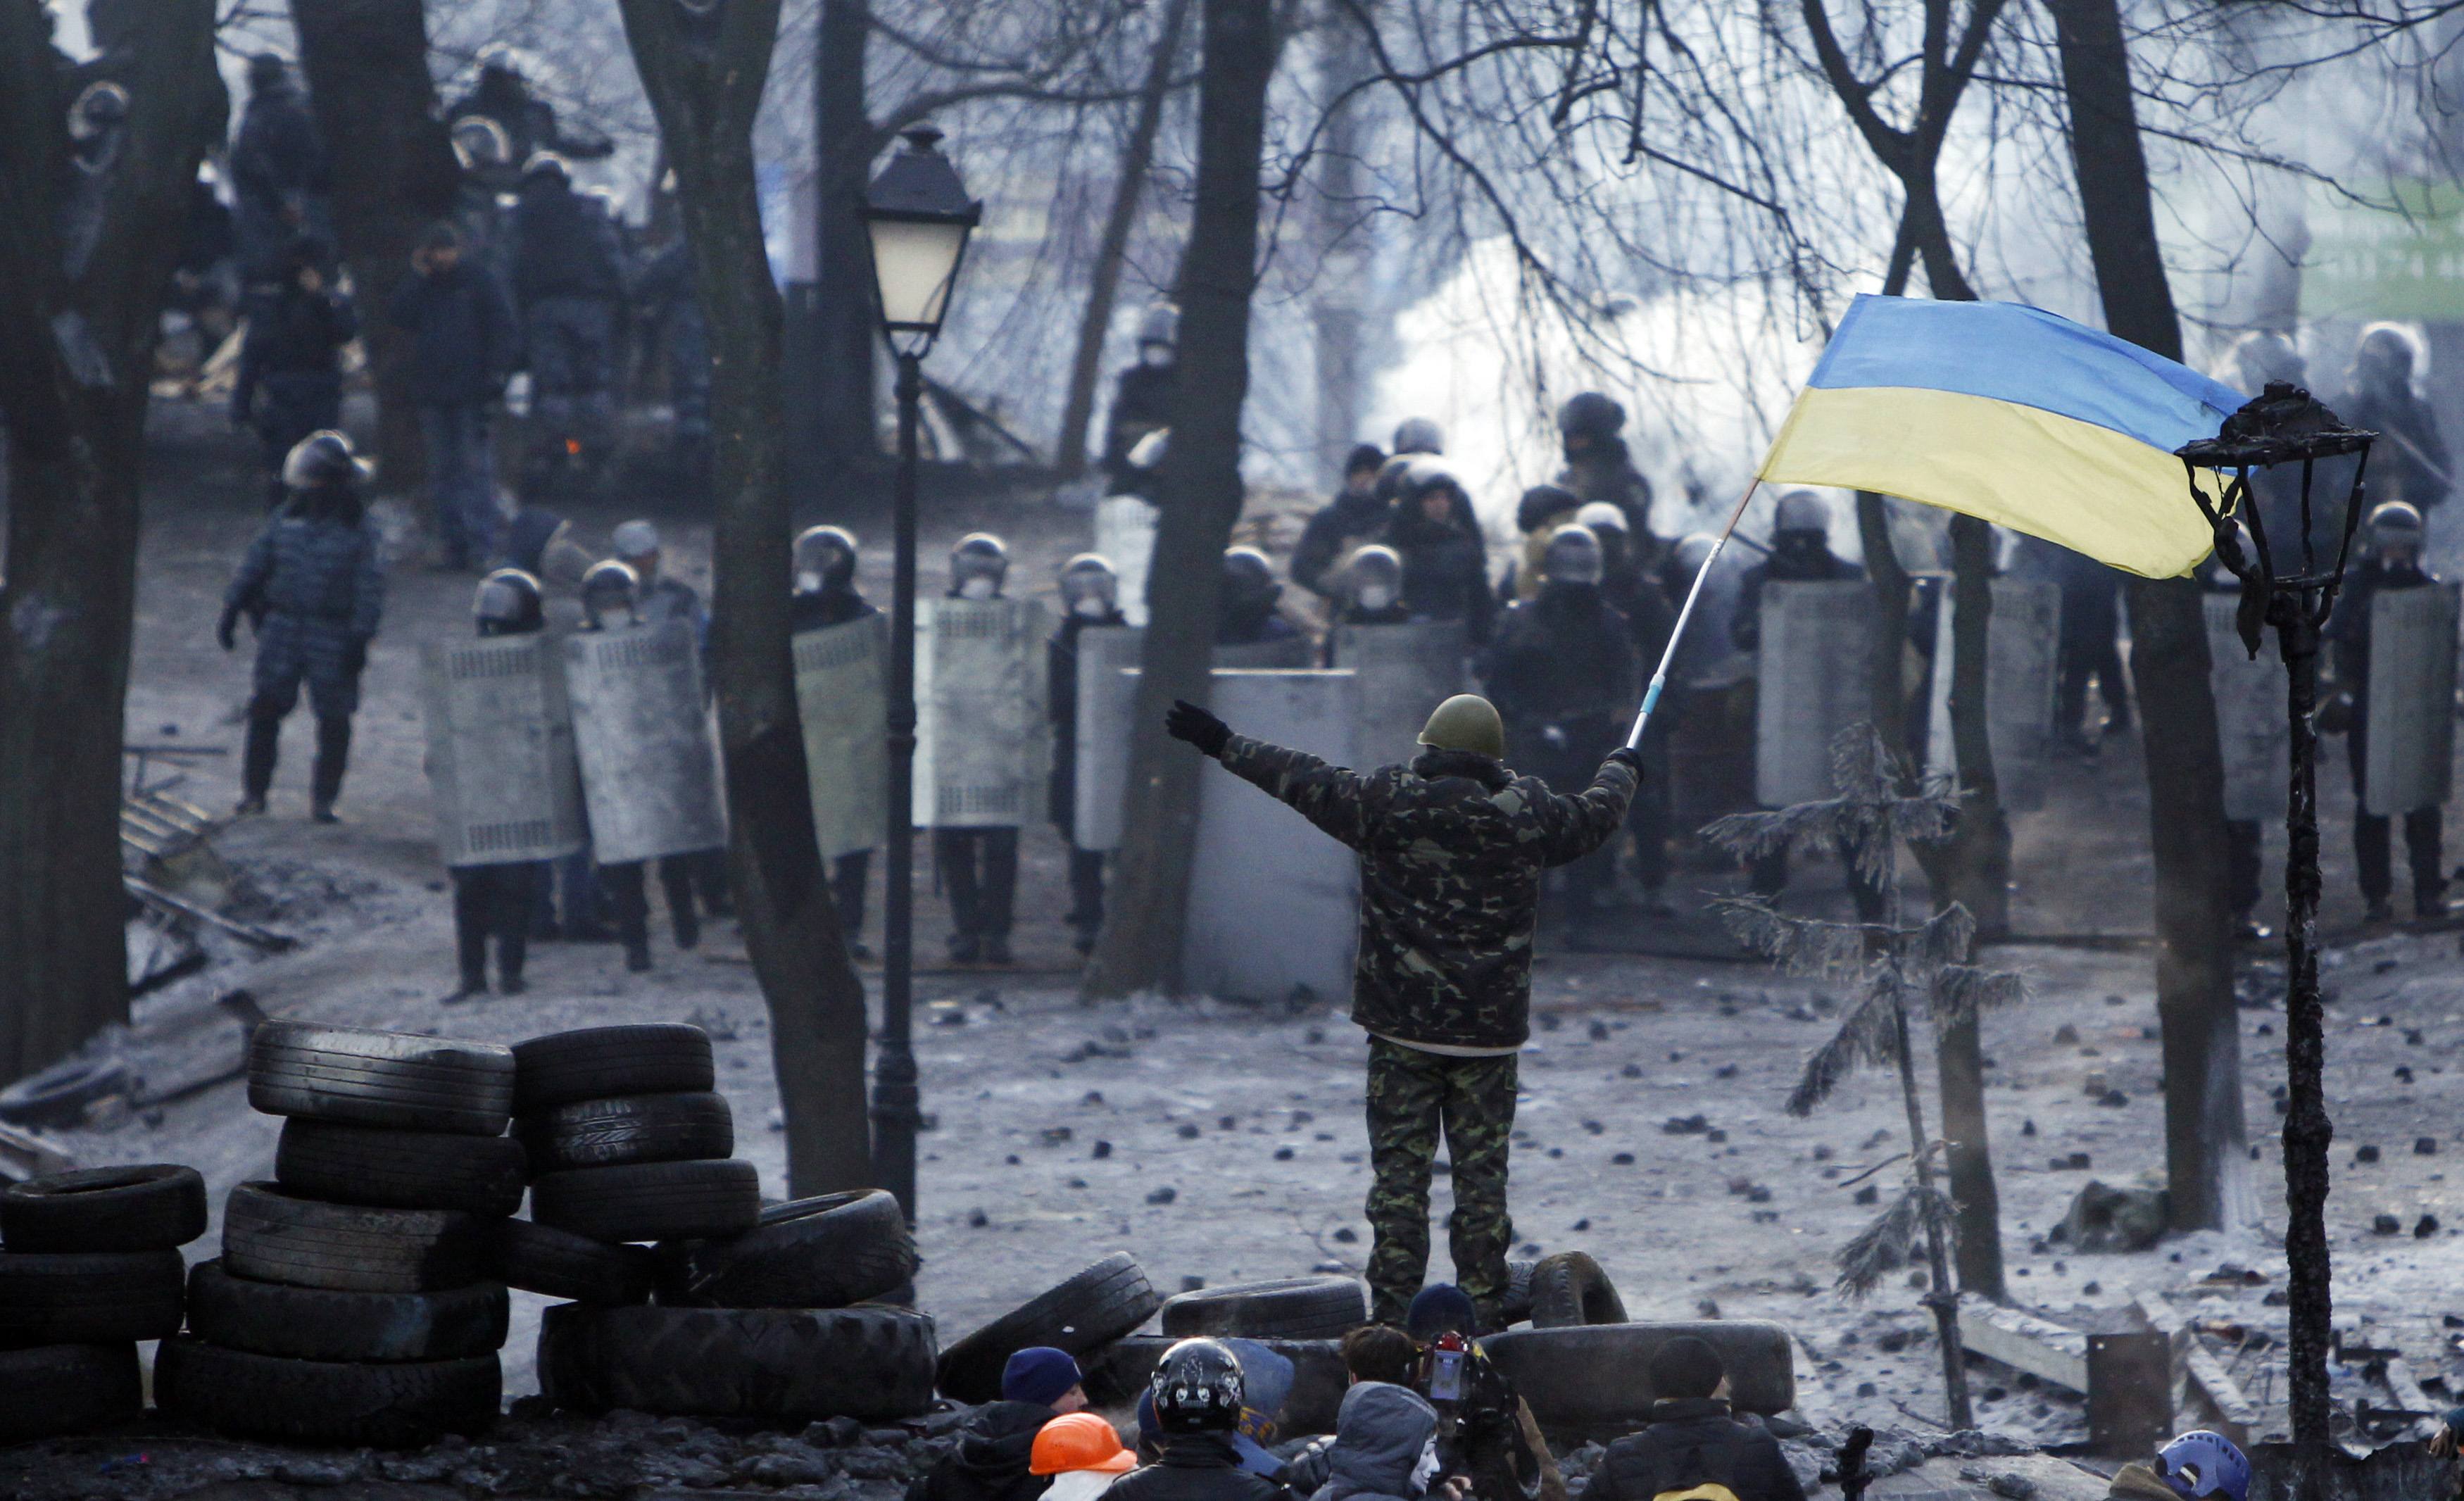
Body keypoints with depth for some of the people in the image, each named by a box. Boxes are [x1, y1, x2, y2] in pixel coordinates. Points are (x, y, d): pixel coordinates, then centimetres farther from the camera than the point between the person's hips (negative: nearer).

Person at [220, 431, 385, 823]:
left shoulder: (358, 529, -5)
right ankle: (254, 792, 9)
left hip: (334, 633, -3)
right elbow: (256, 563, 12)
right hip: (283, 625, 3)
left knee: (334, 718, -1)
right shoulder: (288, 518, 7)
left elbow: (370, 587, -7)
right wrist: (232, 610, 8)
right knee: (265, 709, 0)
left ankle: (323, 800, 9)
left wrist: (361, 638, -14)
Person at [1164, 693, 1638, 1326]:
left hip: (1401, 1027, -1)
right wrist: (1621, 769, 42)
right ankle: (1483, 1316, 5)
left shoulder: (1387, 803, -6)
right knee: (1482, 1173, 5)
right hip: (1489, 1034, 1)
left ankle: (1393, 1315, -1)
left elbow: (1304, 780, 3)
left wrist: (1224, 744, 15)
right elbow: (1595, 815, 19)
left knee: (1399, 1170, 2)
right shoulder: (1527, 815, 0)